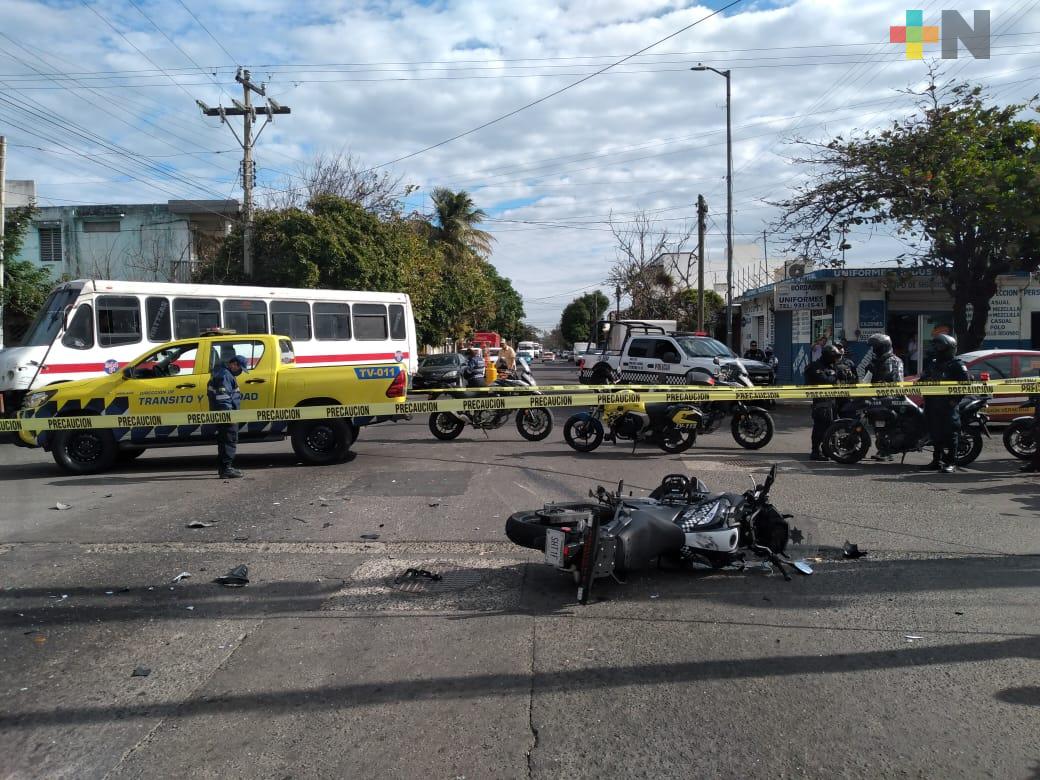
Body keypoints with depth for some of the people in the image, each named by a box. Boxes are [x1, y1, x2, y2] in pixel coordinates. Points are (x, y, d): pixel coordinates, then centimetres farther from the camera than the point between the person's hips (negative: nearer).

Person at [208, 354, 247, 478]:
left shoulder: (224, 372, 19)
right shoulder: (224, 375, -15)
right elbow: (223, 398, -23)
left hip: (223, 415, 11)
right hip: (226, 414, -11)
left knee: (224, 440, 17)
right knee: (230, 440, -10)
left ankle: (223, 467, 26)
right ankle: (226, 468, -12)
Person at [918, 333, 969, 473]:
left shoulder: (957, 365, -4)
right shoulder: (932, 363, 18)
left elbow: (965, 383, -10)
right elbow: (923, 379, 24)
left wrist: (955, 399, -16)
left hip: (948, 405, -7)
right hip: (932, 403, 7)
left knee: (950, 434, -5)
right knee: (935, 433, 11)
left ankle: (949, 463, -2)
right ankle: (937, 461, 20)